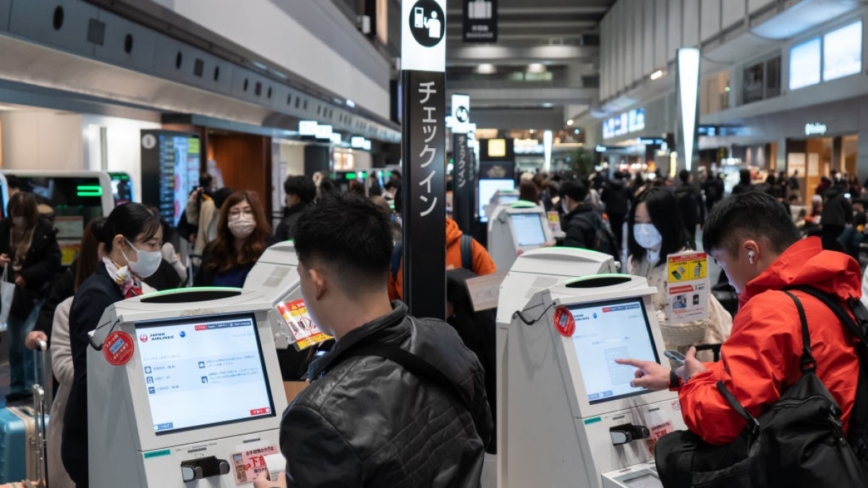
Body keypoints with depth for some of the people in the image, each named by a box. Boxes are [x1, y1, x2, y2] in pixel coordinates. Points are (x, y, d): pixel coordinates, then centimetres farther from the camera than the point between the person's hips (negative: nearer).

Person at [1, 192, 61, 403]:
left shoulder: (45, 231, -10)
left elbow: (52, 263, -11)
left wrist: (26, 276, -20)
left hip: (35, 293, -4)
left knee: (29, 338, -13)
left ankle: (32, 386, -5)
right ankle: (18, 387, 21)